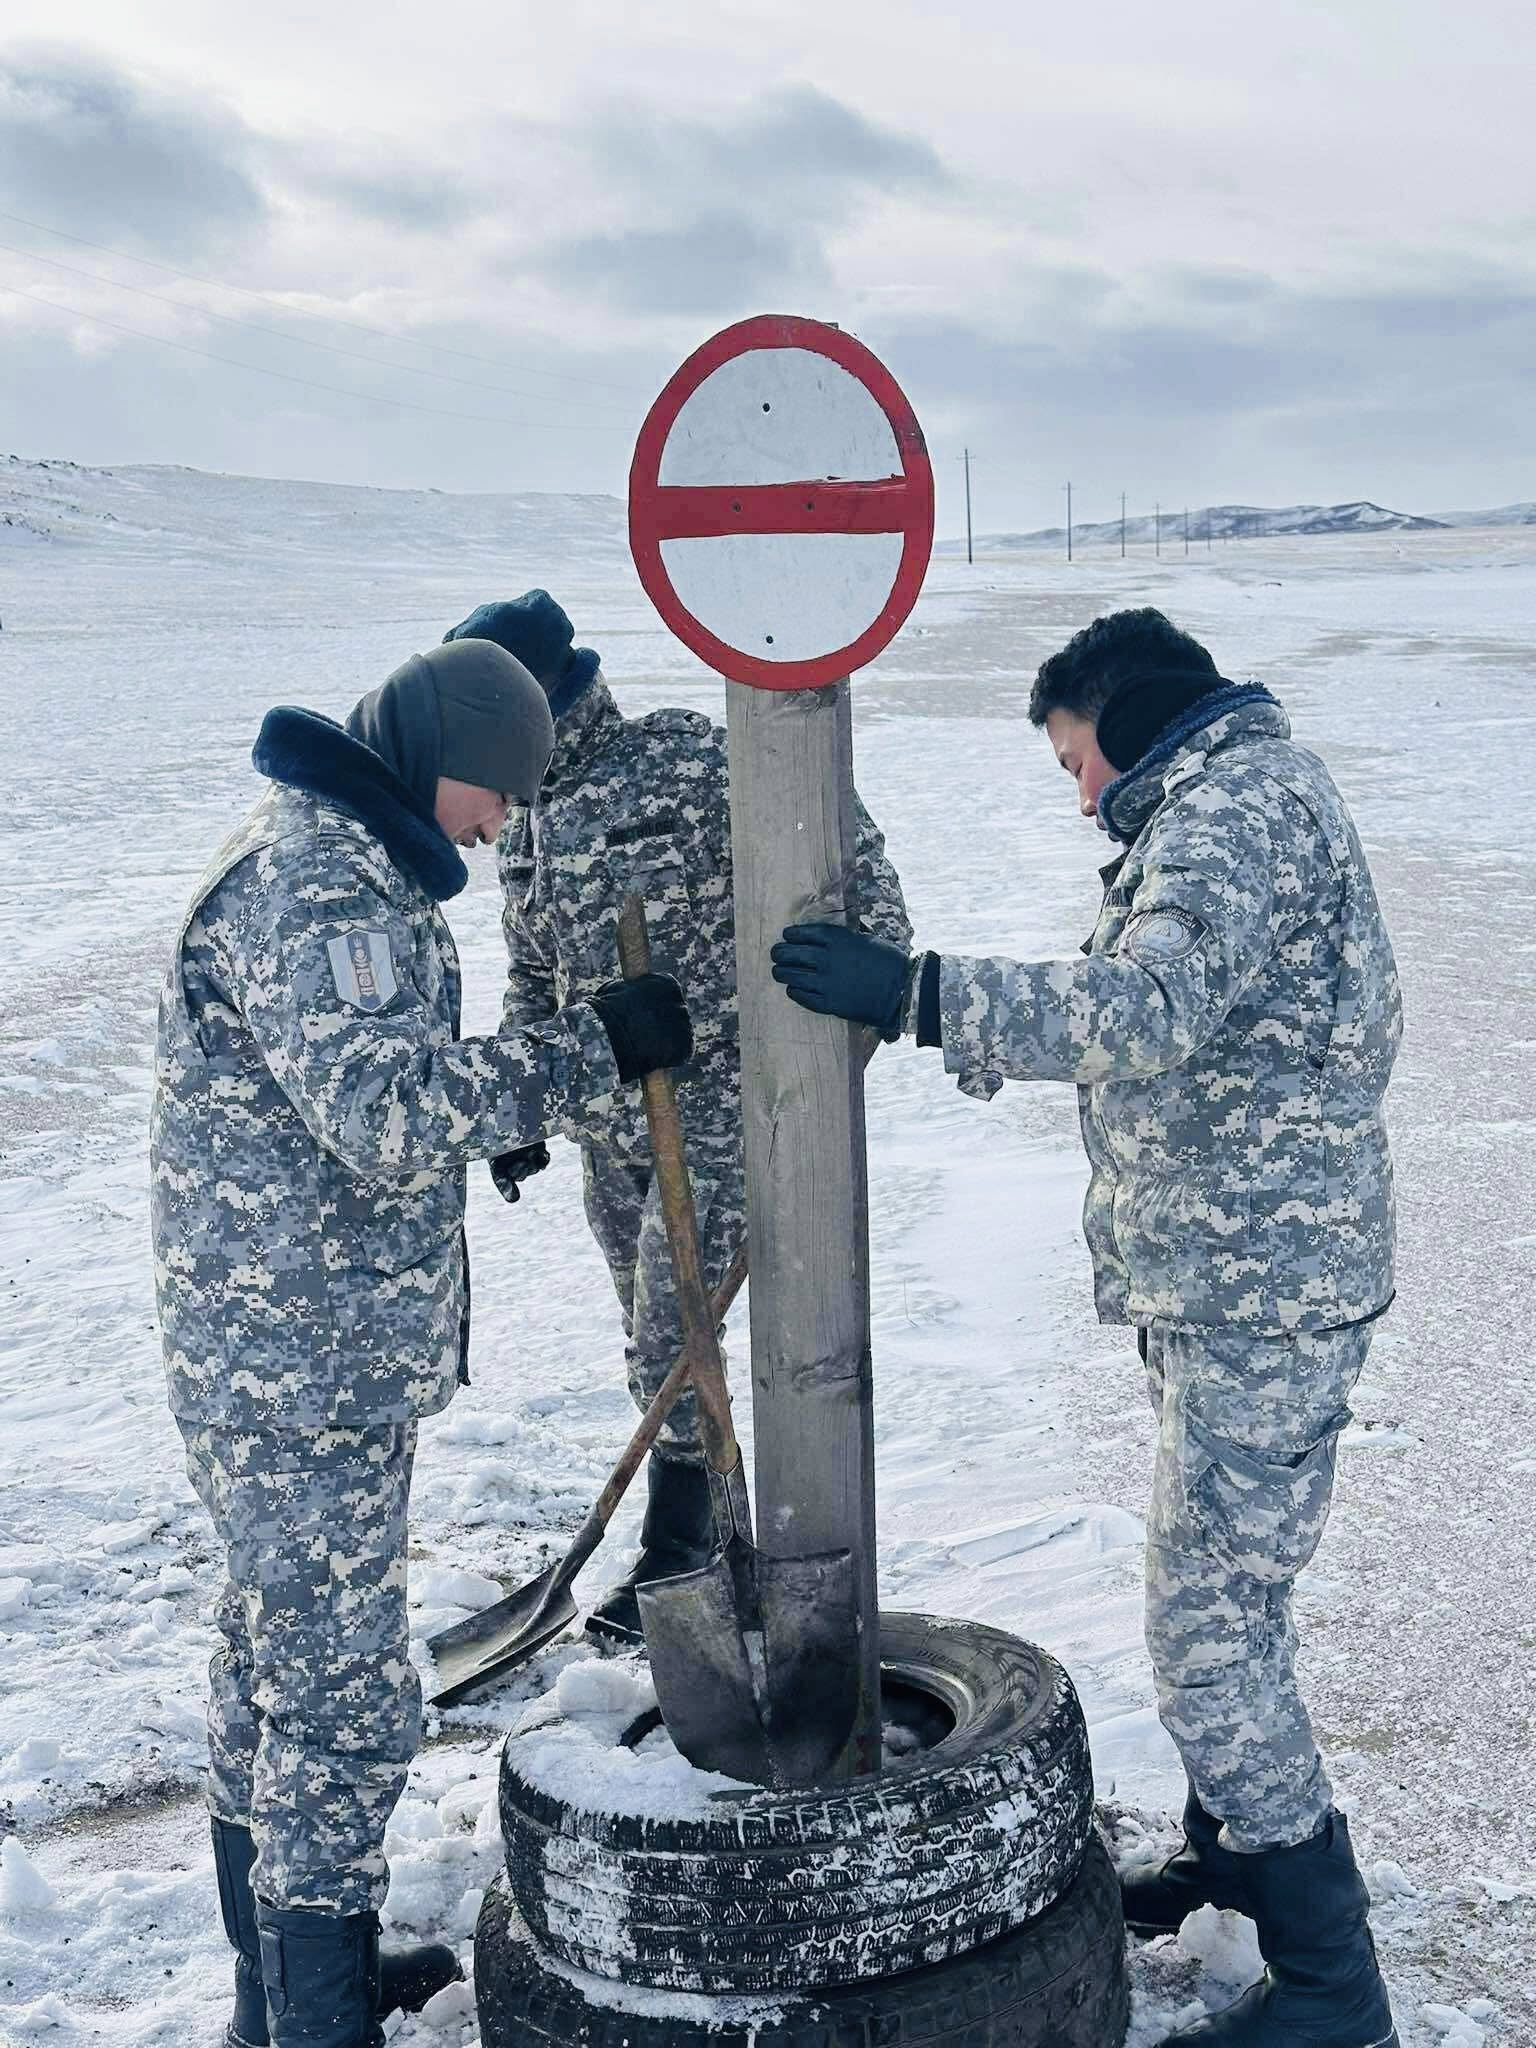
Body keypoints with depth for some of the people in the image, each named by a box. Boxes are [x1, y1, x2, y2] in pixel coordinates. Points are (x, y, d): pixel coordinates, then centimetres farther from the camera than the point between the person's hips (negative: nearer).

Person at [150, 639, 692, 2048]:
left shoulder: (345, 862, 16)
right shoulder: (316, 883, -20)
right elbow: (389, 1111, -29)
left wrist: (519, 1094, 13)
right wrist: (590, 1050, -23)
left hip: (317, 1357, 11)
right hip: (305, 1383, -11)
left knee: (278, 1673, 21)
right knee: (347, 1705, -2)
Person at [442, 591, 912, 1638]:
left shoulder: (693, 759, -13)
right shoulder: (526, 820, 9)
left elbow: (841, 844, -10)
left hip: (719, 1106, -7)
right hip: (611, 1121, 7)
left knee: (671, 1334, -5)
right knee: (655, 1338, 13)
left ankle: (677, 1552, 13)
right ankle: (716, 1526, 30)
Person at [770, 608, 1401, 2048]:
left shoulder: (1231, 805, -17)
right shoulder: (1239, 794, 18)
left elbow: (1152, 1009, -35)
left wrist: (917, 994, -37)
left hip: (1258, 1295, -11)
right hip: (1230, 1280, 11)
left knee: (1207, 1629, -6)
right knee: (1223, 1592, 22)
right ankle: (1233, 1853, 41)